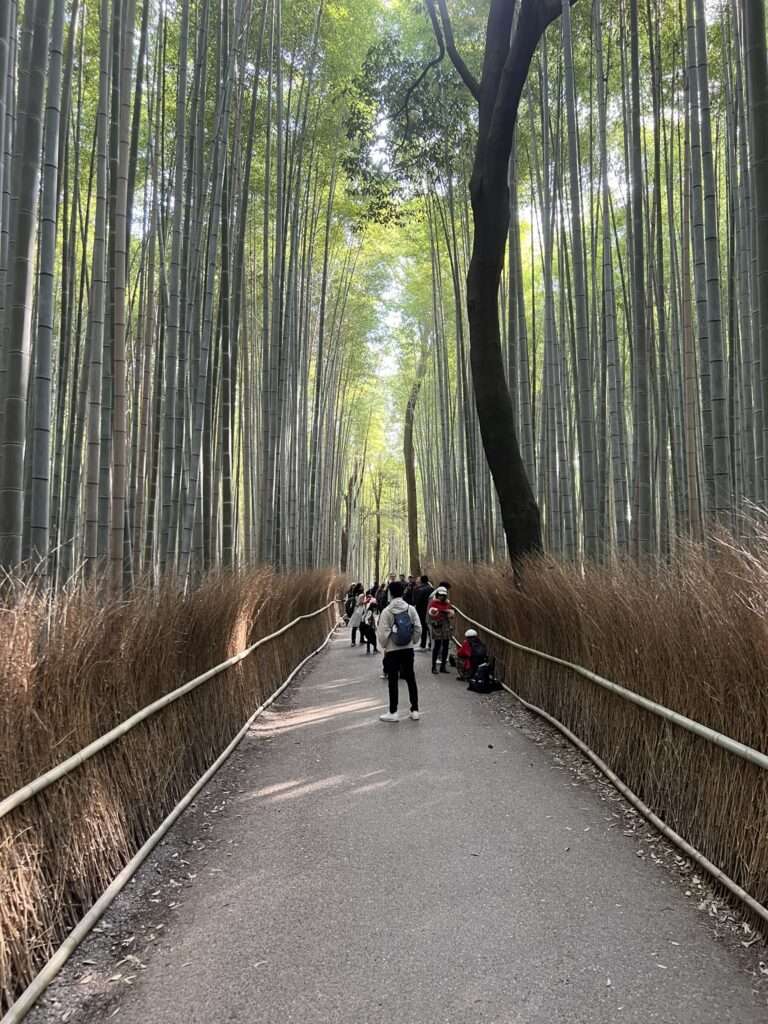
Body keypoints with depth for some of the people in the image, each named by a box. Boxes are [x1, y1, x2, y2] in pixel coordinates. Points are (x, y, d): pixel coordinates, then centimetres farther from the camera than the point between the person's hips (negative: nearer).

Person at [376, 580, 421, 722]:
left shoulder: (387, 611, -12)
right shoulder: (410, 609, -4)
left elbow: (383, 633, -11)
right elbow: (418, 628, -2)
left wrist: (384, 646, 5)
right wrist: (413, 642, 12)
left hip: (392, 650, -3)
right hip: (408, 649, 3)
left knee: (393, 681, 6)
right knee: (410, 679, 12)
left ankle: (393, 712, 10)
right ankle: (415, 710, 16)